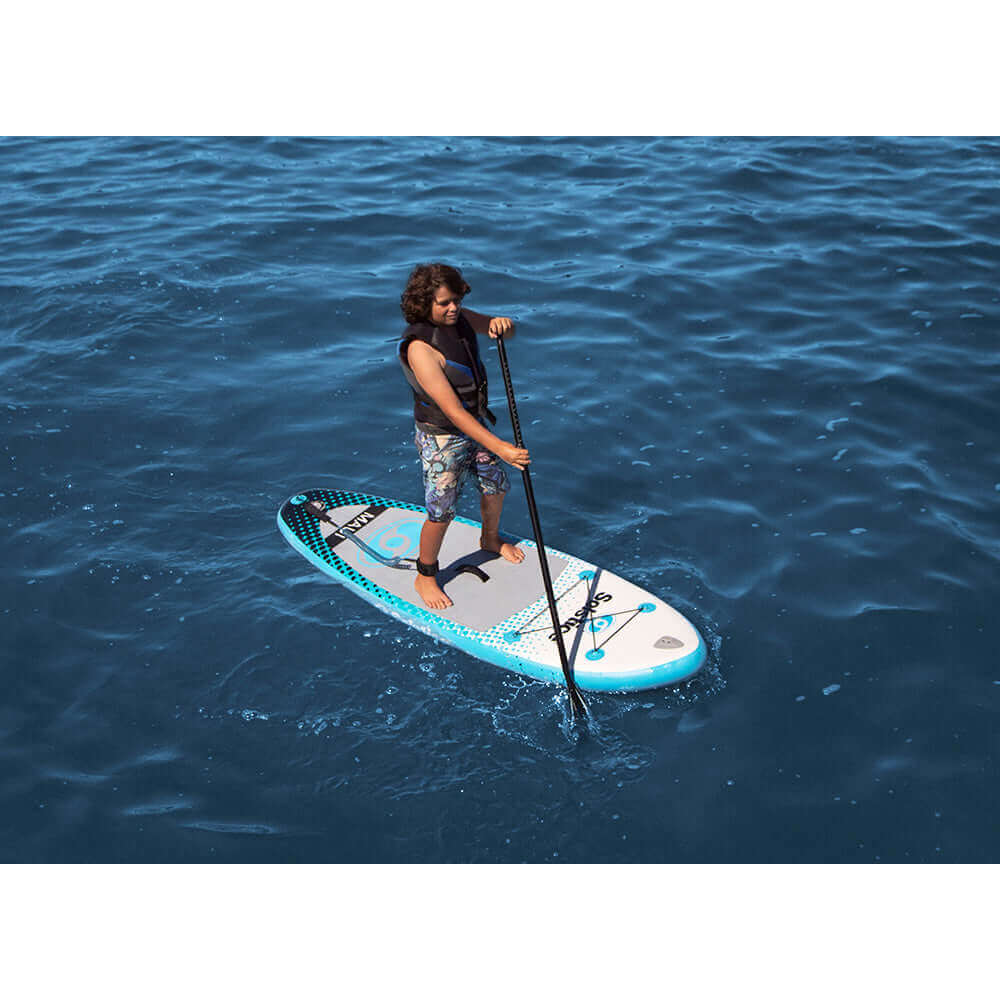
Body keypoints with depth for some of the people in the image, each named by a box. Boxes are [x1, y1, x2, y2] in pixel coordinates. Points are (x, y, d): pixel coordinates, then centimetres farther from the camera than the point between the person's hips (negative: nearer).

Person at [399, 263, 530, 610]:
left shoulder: (458, 318, -9)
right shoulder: (420, 348, -32)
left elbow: (505, 332, 2)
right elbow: (454, 411, -36)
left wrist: (502, 324, -26)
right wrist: (500, 448, -40)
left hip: (475, 424, 8)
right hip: (441, 438, -8)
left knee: (495, 487, 23)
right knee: (441, 513, 4)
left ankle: (490, 540, 53)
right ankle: (425, 577, 28)